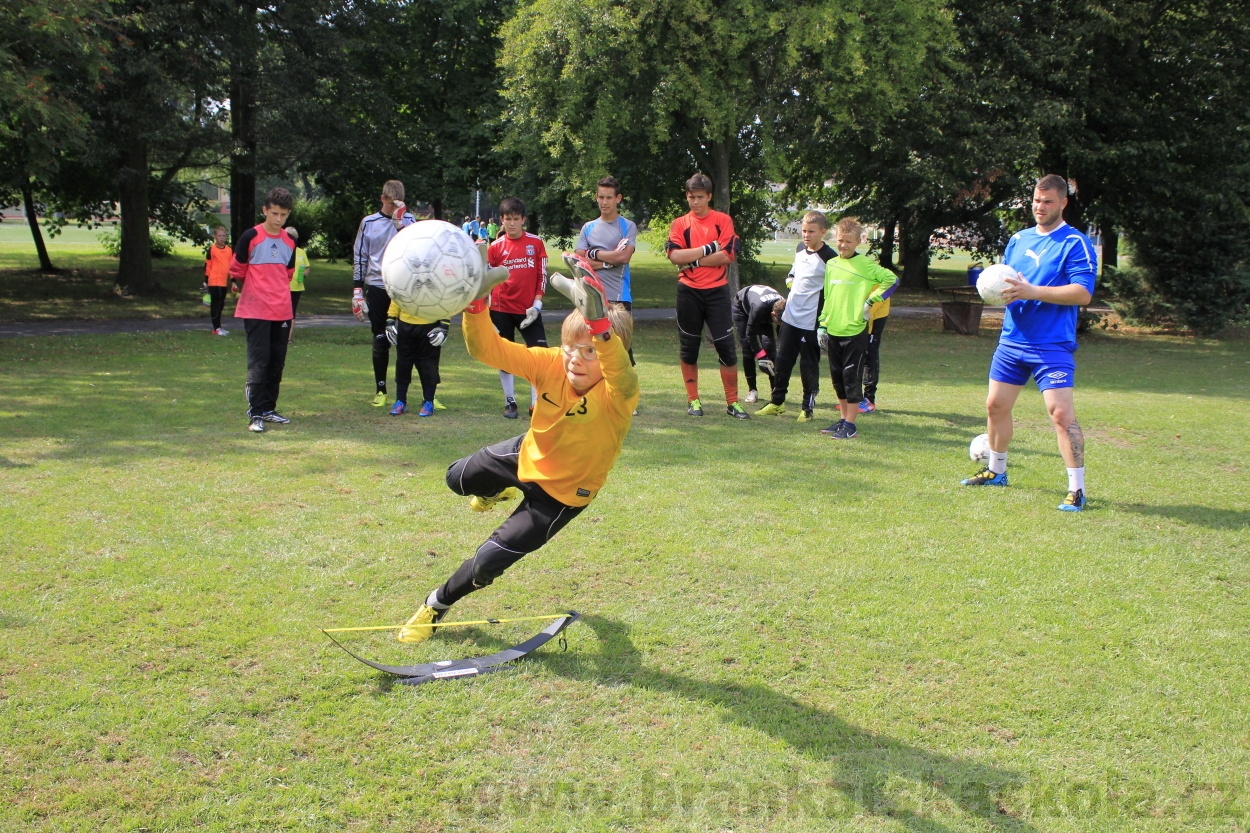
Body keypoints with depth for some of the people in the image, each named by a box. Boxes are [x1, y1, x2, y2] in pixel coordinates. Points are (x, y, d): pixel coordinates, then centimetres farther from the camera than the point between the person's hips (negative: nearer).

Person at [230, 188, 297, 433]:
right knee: (259, 361, -8)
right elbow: (237, 271, 3)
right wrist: (254, 291, 10)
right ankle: (255, 414, -7)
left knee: (277, 362, 8)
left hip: (282, 312, 5)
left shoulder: (289, 241, 11)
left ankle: (269, 408, 18)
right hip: (256, 312, -5)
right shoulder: (250, 237, -6)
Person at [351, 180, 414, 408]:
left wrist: (400, 221, -17)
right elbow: (359, 257, 9)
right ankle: (380, 390, 14)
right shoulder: (368, 223, 8)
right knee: (380, 340, 5)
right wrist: (357, 290, 4)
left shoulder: (408, 220, 6)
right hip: (377, 287, 1)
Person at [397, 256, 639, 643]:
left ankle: (437, 605, 26)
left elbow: (619, 368, -62)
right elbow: (487, 348, -29)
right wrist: (474, 303, -48)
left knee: (488, 563, -4)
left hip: (563, 494, -5)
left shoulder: (619, 394, -36)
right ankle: (501, 491, 58)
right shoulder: (551, 364, -24)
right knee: (458, 478, 26)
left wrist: (597, 320, -80)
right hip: (528, 456, 5)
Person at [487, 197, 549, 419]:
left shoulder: (536, 242, 1)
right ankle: (510, 401, 18)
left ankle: (537, 403, 1)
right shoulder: (495, 247, 2)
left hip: (529, 309, 0)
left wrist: (537, 304, -6)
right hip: (502, 309, 0)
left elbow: (542, 275, 3)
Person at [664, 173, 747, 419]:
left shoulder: (723, 221, 3)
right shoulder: (679, 224, 6)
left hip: (717, 291, -1)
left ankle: (732, 402, 5)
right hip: (688, 291, 1)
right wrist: (708, 248, -13)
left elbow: (728, 255, -9)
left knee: (726, 347, -3)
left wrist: (693, 259, -11)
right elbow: (675, 255, -10)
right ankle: (693, 400, 18)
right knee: (689, 348, 7)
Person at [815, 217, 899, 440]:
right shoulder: (831, 265, 11)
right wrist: (822, 325, 13)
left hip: (855, 332, -6)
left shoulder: (865, 265, -7)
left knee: (852, 378, -3)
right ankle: (843, 419, 23)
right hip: (833, 332, 6)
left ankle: (850, 426, 2)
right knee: (838, 378, 12)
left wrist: (871, 301, -12)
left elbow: (892, 280, -10)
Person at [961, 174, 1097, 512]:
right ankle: (996, 471, 31)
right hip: (1011, 340, 7)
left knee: (1061, 412, -15)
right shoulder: (1018, 240, 13)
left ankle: (1077, 489, -8)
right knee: (995, 405, 13)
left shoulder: (1076, 243, -8)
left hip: (1053, 345, -7)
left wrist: (1032, 291, -24)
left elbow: (1083, 293, -18)